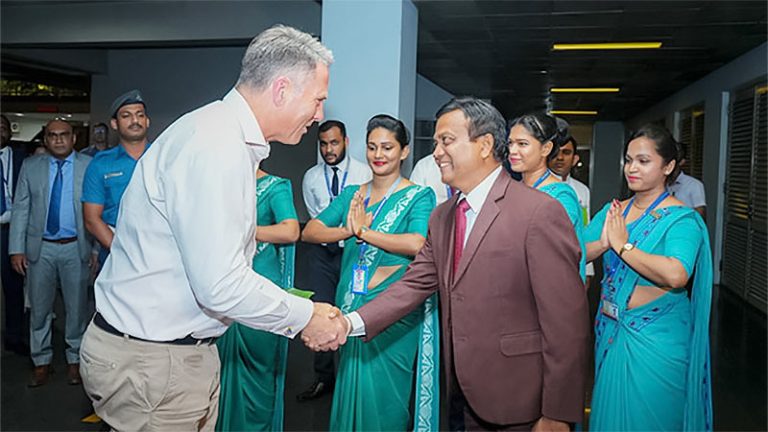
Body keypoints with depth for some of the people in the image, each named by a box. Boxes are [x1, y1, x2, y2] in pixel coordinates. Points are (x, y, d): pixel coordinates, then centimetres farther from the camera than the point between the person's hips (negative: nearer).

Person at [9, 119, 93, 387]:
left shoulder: (89, 166, -1)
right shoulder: (30, 166, 5)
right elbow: (20, 209, 4)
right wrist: (16, 249, -2)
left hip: (75, 248, -2)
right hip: (40, 248, 2)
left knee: (77, 307, 8)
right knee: (39, 307, 10)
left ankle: (74, 360, 25)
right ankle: (41, 362, 26)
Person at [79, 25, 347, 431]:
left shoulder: (234, 139, 10)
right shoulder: (215, 145, -23)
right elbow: (220, 285, -27)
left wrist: (299, 311, 8)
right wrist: (306, 316, -12)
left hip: (186, 350, 9)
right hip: (150, 362, -9)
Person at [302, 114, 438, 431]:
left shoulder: (419, 197, -4)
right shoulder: (351, 195, 10)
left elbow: (417, 244, -23)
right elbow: (309, 232, 1)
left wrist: (363, 231, -15)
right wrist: (346, 231, -17)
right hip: (350, 307, 5)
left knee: (382, 393, 6)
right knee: (349, 389, 15)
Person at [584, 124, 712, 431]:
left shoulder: (681, 219, -14)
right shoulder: (612, 211, 4)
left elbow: (676, 275, -32)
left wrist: (622, 244, -22)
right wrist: (603, 243, -21)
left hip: (655, 337, -5)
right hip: (610, 330, 6)